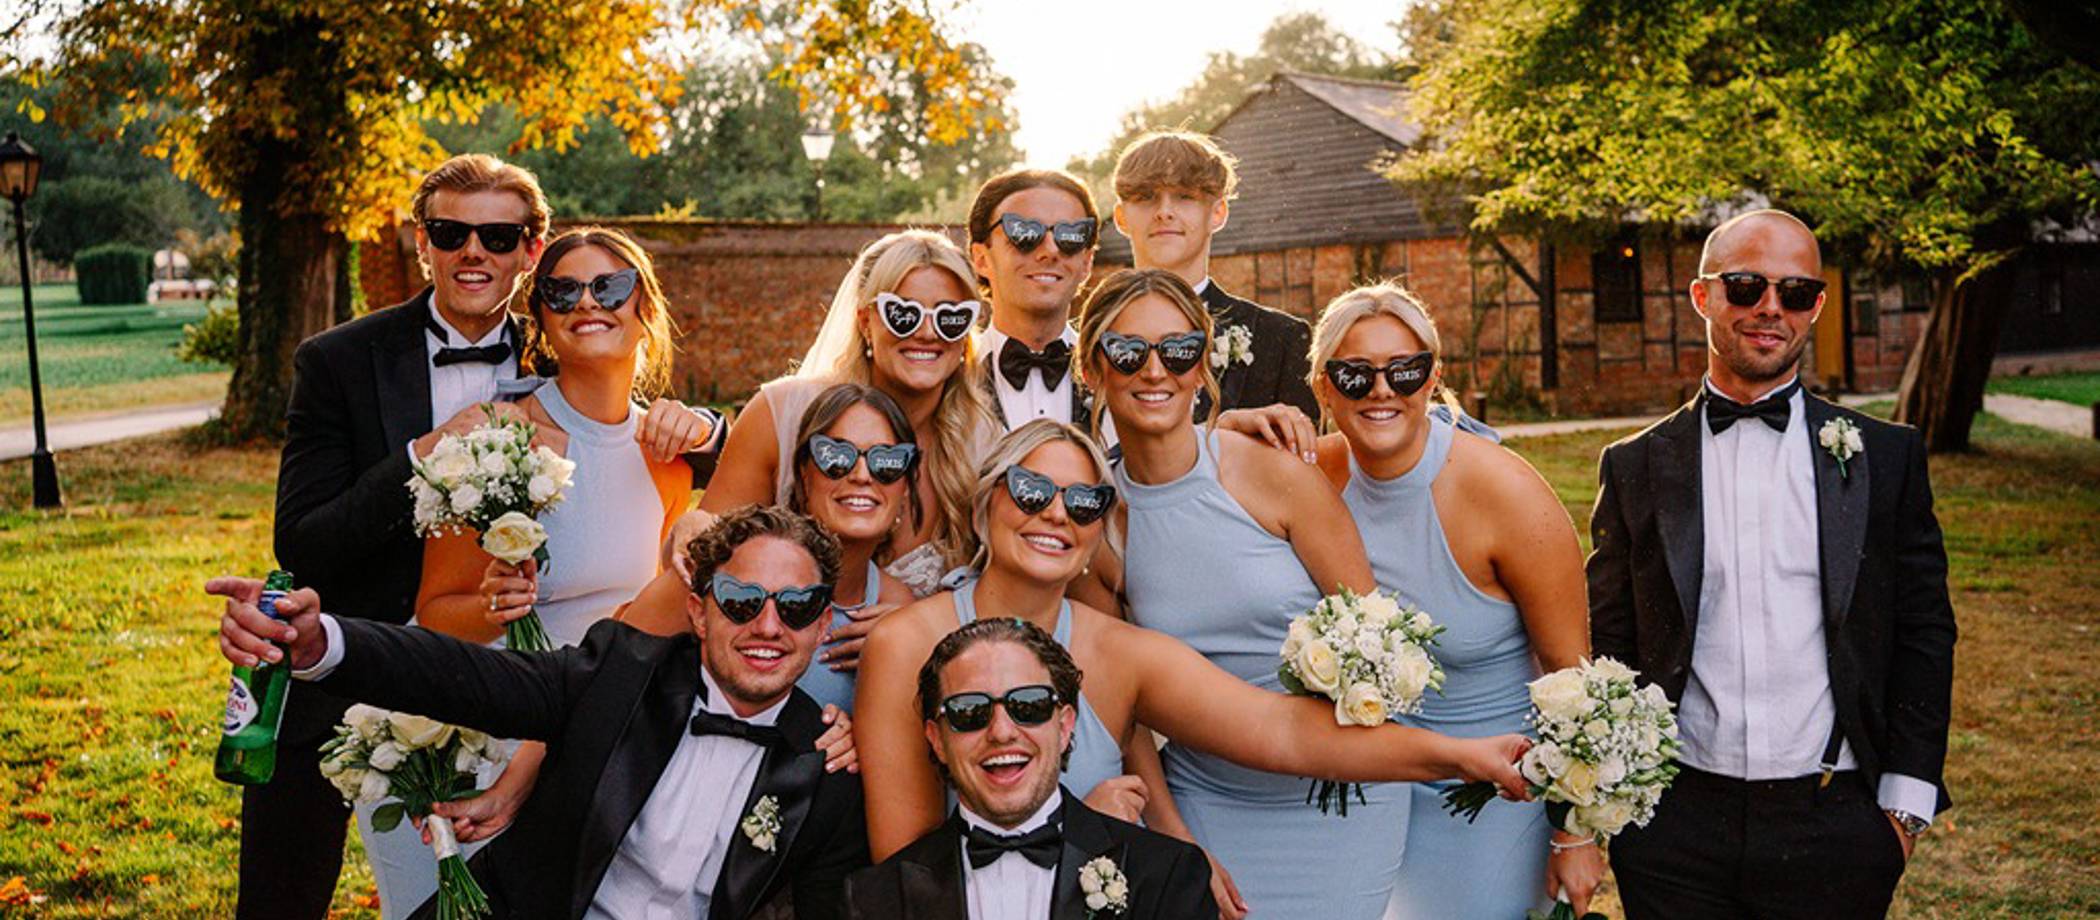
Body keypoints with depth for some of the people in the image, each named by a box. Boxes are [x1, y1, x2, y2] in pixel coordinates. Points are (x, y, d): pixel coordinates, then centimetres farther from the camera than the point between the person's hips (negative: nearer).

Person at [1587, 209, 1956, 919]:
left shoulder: (1885, 457, 3)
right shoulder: (1636, 468, 3)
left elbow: (1924, 634, 4)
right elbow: (1607, 644, 6)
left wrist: (1905, 806, 0)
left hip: (1835, 832, 0)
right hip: (1674, 827, 0)